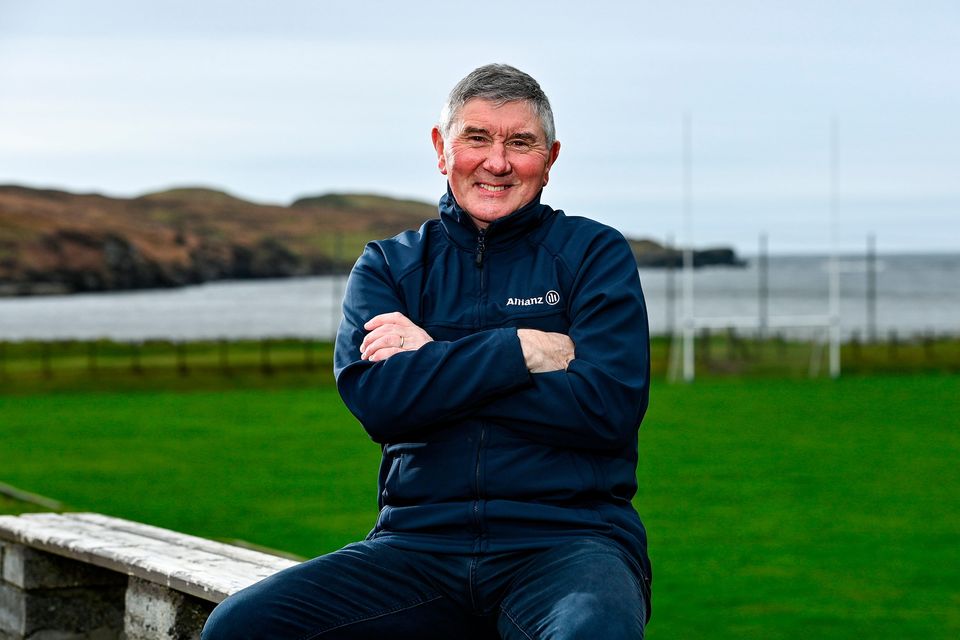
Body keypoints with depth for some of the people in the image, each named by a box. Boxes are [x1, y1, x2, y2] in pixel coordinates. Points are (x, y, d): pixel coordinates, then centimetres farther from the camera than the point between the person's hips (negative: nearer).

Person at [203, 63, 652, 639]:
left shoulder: (594, 254, 10)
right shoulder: (388, 264, 17)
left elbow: (610, 406, -7)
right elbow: (375, 398, -3)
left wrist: (434, 359, -3)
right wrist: (522, 349, -8)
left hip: (566, 542, -3)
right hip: (421, 544, 3)